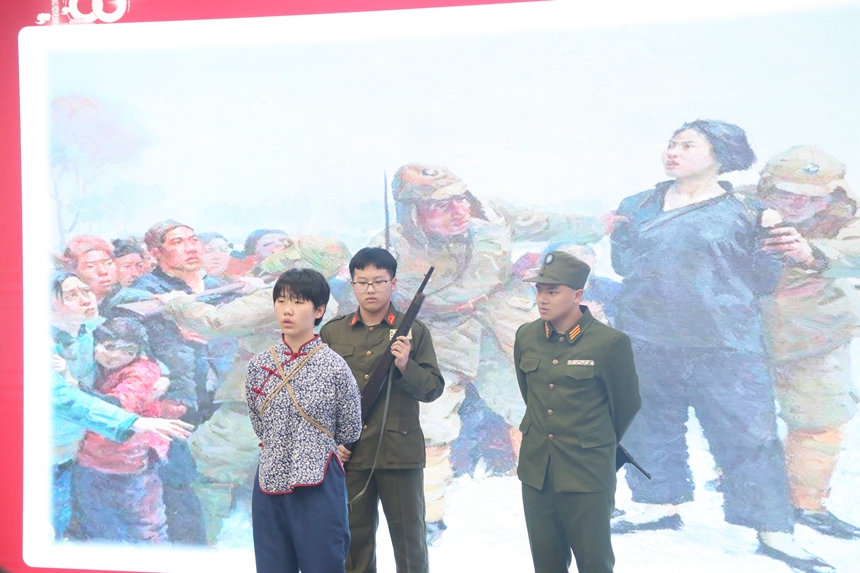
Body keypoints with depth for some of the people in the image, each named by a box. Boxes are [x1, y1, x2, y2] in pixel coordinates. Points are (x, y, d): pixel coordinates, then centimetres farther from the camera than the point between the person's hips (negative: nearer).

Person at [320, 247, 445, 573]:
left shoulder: (414, 331, 2)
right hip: (348, 453, 2)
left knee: (409, 536, 6)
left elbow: (433, 389, -1)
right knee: (354, 537, 10)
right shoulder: (332, 332, 7)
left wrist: (406, 366, -18)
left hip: (401, 452, -1)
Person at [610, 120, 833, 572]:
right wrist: (622, 236, -10)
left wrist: (771, 245, -13)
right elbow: (623, 265, 8)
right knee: (651, 425, 14)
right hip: (647, 340, 4)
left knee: (748, 432, -5)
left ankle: (773, 531, 4)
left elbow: (762, 283, 3)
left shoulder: (742, 213, 1)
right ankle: (660, 505, 32)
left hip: (723, 346, -3)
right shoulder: (639, 206, 10)